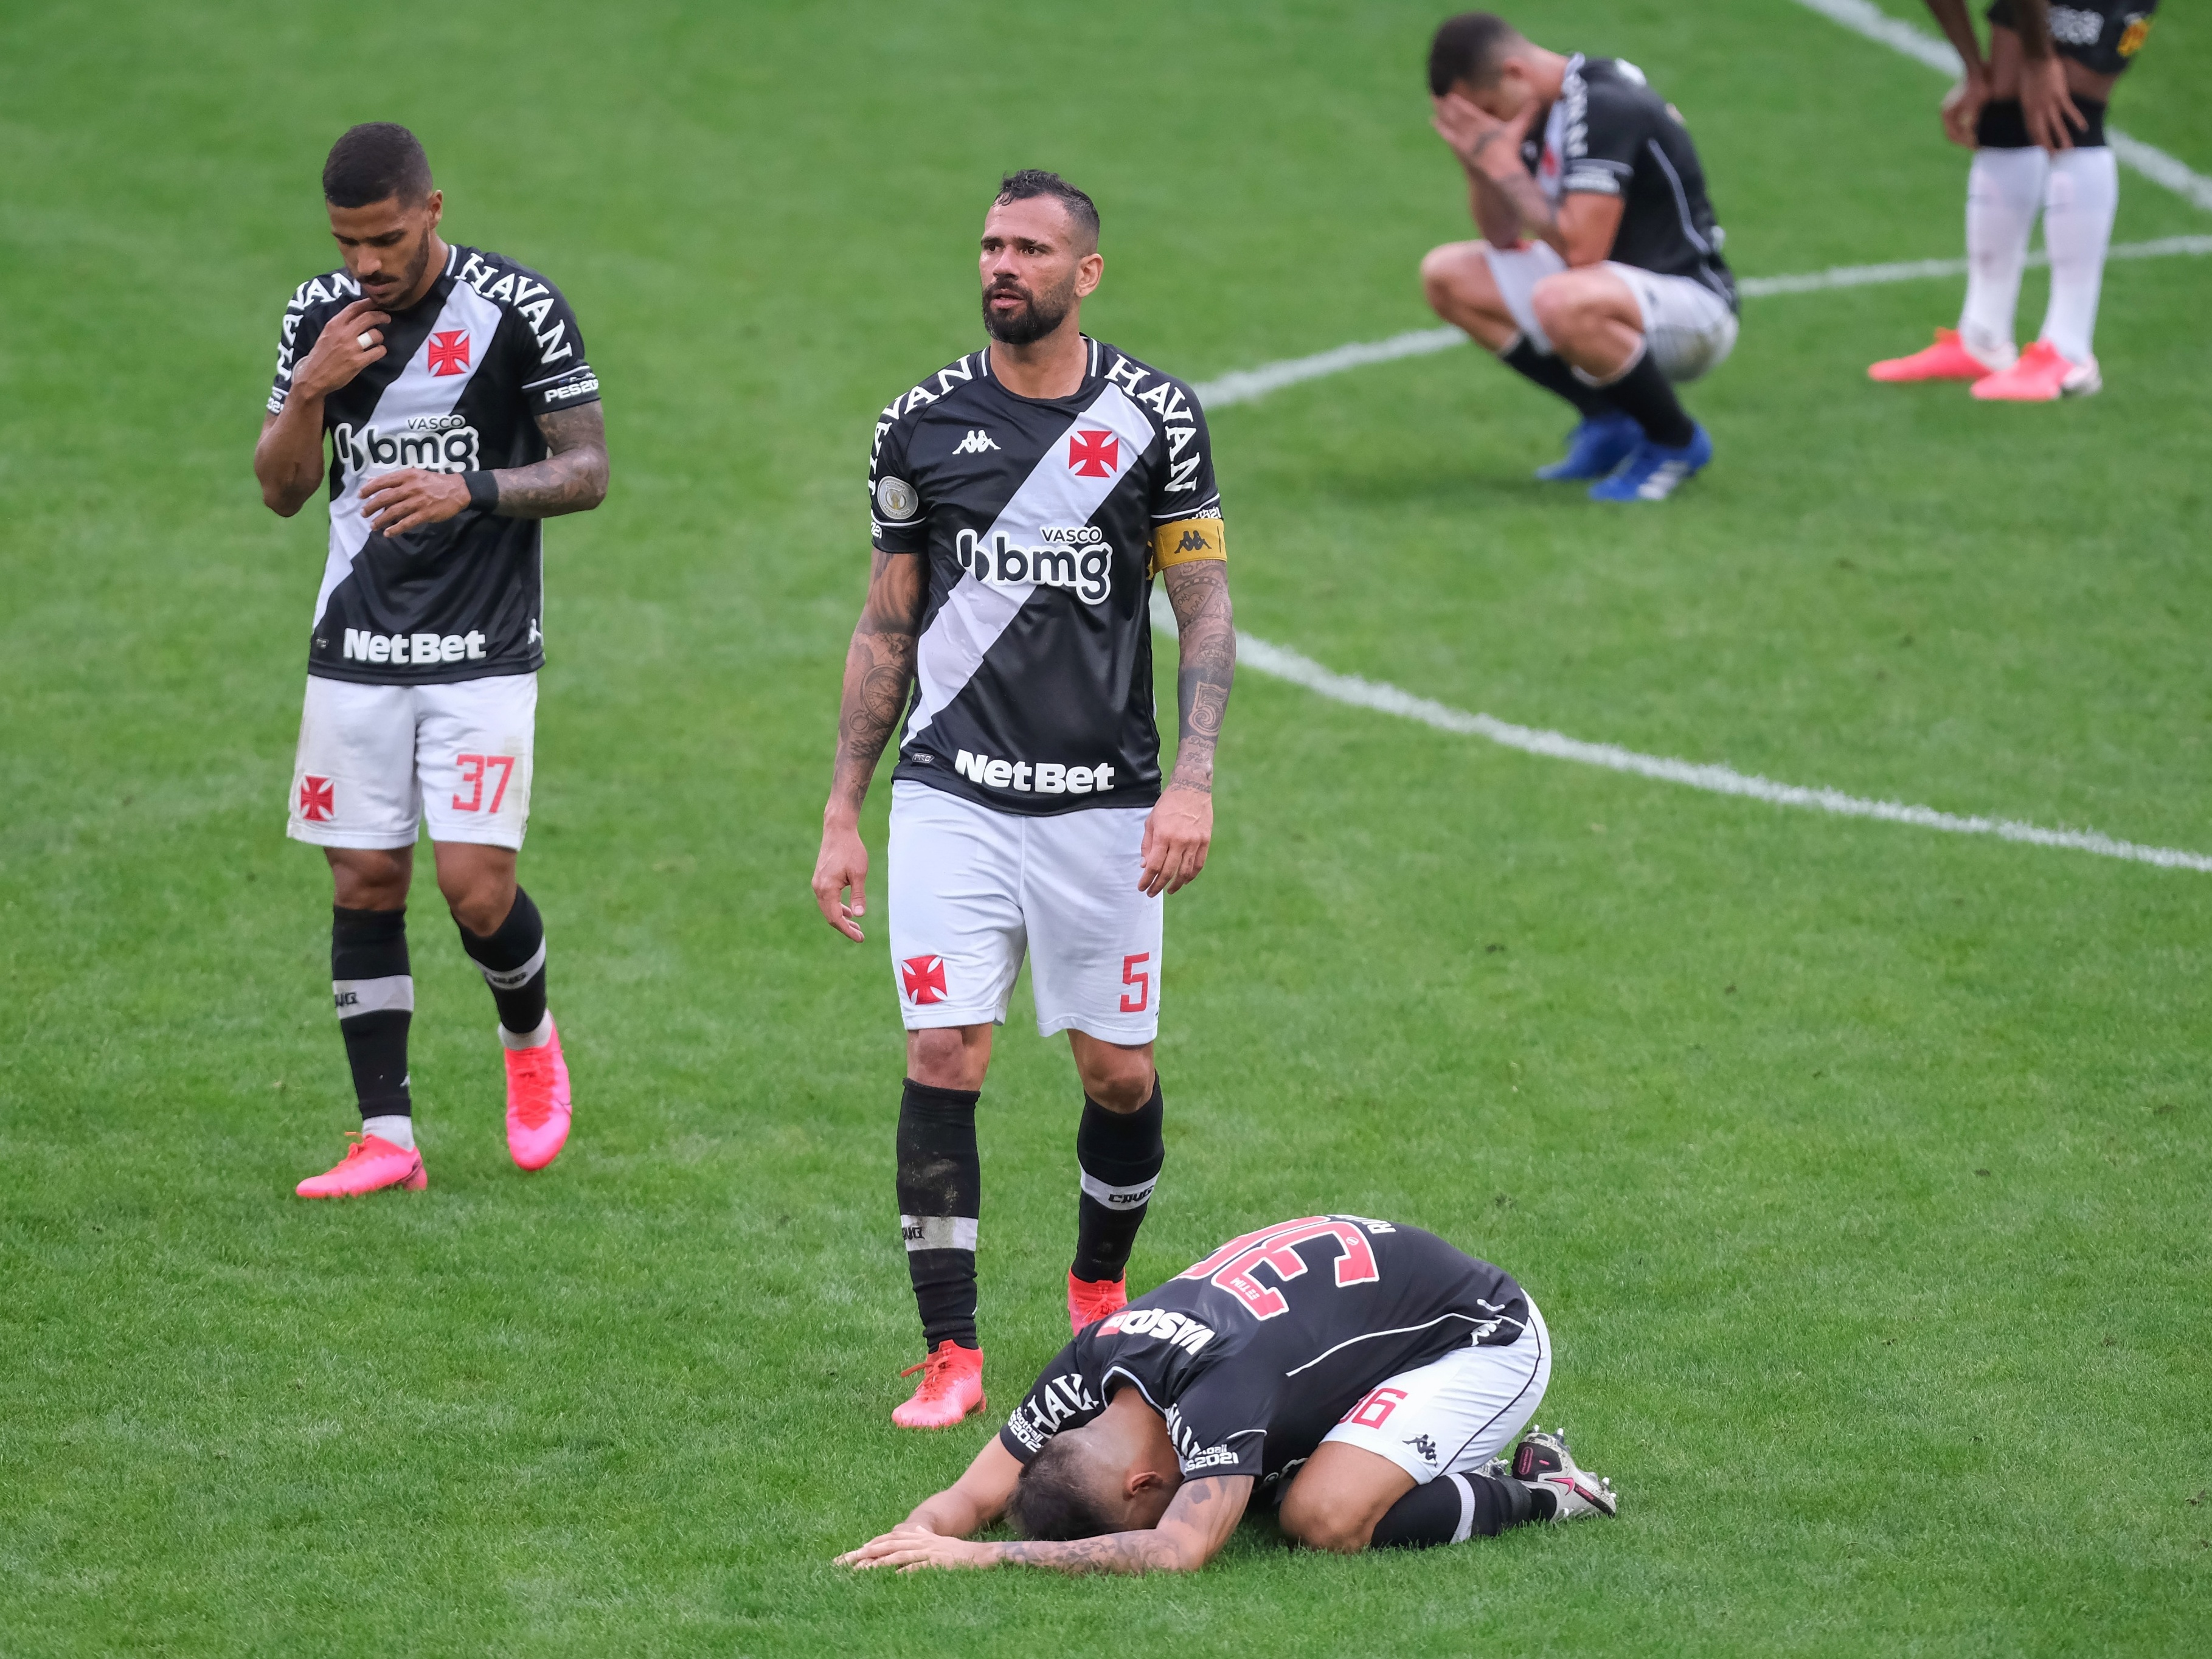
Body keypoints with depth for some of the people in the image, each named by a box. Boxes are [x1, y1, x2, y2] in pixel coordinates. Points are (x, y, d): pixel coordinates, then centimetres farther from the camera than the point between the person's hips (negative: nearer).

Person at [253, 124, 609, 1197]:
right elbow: (280, 490, 7)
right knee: (365, 884, 1)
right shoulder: (319, 315, 4)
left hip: (483, 654, -4)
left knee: (475, 888, -10)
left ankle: (529, 1036, 21)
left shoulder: (518, 309, -8)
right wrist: (310, 392, -11)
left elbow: (587, 471, -5)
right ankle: (385, 1137, 8)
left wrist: (472, 489, -21)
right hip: (357, 652, 4)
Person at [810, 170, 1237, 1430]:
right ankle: (952, 1355, -5)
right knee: (944, 1057, -10)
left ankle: (1101, 1290, 31)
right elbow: (887, 628, 11)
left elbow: (1206, 605, 2)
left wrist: (1194, 780, -10)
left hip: (1103, 802, 0)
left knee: (1120, 1074, 4)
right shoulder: (925, 423, 5)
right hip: (953, 795, 0)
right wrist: (842, 816, 8)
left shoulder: (1151, 415, 1)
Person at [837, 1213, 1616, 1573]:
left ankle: (1539, 1492, -5)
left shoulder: (1221, 1379, -38)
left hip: (1484, 1335, -9)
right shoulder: (1088, 1367, -15)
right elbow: (976, 1493, -9)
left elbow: (1177, 1552, -47)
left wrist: (984, 1557, -49)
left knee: (1326, 1518, -26)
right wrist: (918, 1535, -33)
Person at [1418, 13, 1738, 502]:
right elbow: (1503, 238, 10)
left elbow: (1580, 250, -29)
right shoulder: (1539, 110, 5)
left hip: (1693, 304, -10)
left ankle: (1677, 442, -12)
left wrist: (1505, 166, -20)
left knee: (1562, 302, -40)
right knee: (1447, 275, 7)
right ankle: (1607, 423, 8)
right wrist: (1477, 160, -7)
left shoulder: (1606, 108, -23)